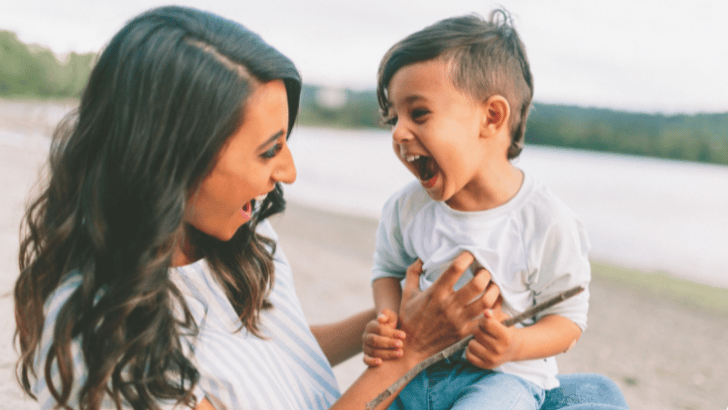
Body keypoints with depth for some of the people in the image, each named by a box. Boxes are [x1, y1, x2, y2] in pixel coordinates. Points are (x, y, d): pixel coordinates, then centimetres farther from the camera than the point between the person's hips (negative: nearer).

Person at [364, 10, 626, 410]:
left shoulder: (548, 223, -14)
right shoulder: (406, 207, -3)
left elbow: (568, 318, -4)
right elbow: (389, 269, 13)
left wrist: (516, 345, -24)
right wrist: (386, 324, -8)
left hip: (503, 375, -4)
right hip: (414, 370, 4)